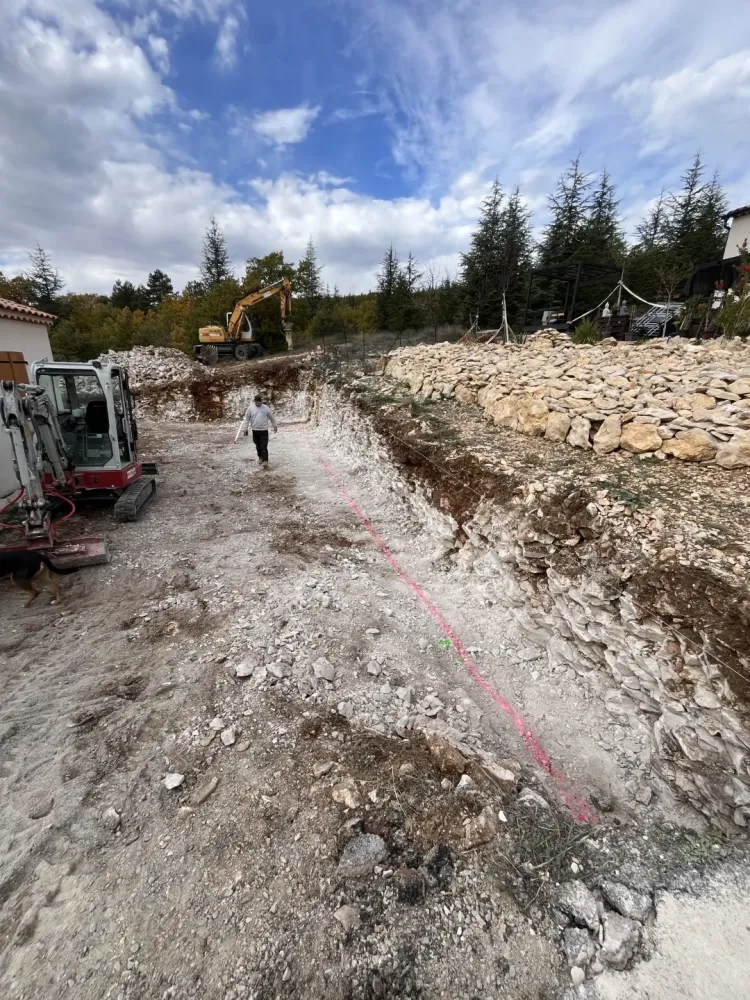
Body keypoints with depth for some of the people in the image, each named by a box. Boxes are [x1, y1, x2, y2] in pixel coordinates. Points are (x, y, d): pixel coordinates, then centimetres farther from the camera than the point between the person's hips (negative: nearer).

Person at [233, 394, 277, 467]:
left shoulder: (266, 408, -5)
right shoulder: (250, 408, -3)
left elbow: (272, 417, 7)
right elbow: (246, 419, 2)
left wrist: (275, 426, 15)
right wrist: (245, 429, 0)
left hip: (264, 430, -2)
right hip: (255, 430, 2)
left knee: (264, 447, -8)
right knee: (258, 445, 15)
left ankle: (265, 461, -11)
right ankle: (260, 457, 35)